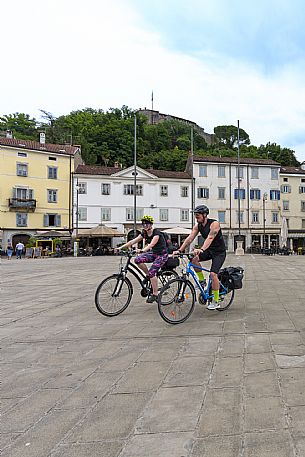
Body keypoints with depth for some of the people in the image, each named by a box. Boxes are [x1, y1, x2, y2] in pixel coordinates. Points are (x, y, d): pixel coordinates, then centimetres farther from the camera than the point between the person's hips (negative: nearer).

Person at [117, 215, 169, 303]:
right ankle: (148, 275, 5)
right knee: (137, 260, -18)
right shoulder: (144, 233, 2)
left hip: (162, 254, -7)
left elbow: (151, 244, -35)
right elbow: (133, 241, -5)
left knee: (152, 271, -23)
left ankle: (155, 294, -9)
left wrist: (142, 250, -53)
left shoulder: (156, 232, -19)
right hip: (153, 253, 7)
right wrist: (121, 247, -15)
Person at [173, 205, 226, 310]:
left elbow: (210, 238, -36)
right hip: (209, 250, 6)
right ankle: (202, 280, 1)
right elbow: (189, 238, -9)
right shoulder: (197, 225, -2)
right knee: (194, 259, -21)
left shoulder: (214, 224, -21)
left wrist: (201, 249, -53)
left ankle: (216, 301, -5)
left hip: (219, 252, -6)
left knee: (213, 274, -19)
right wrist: (179, 250, -21)